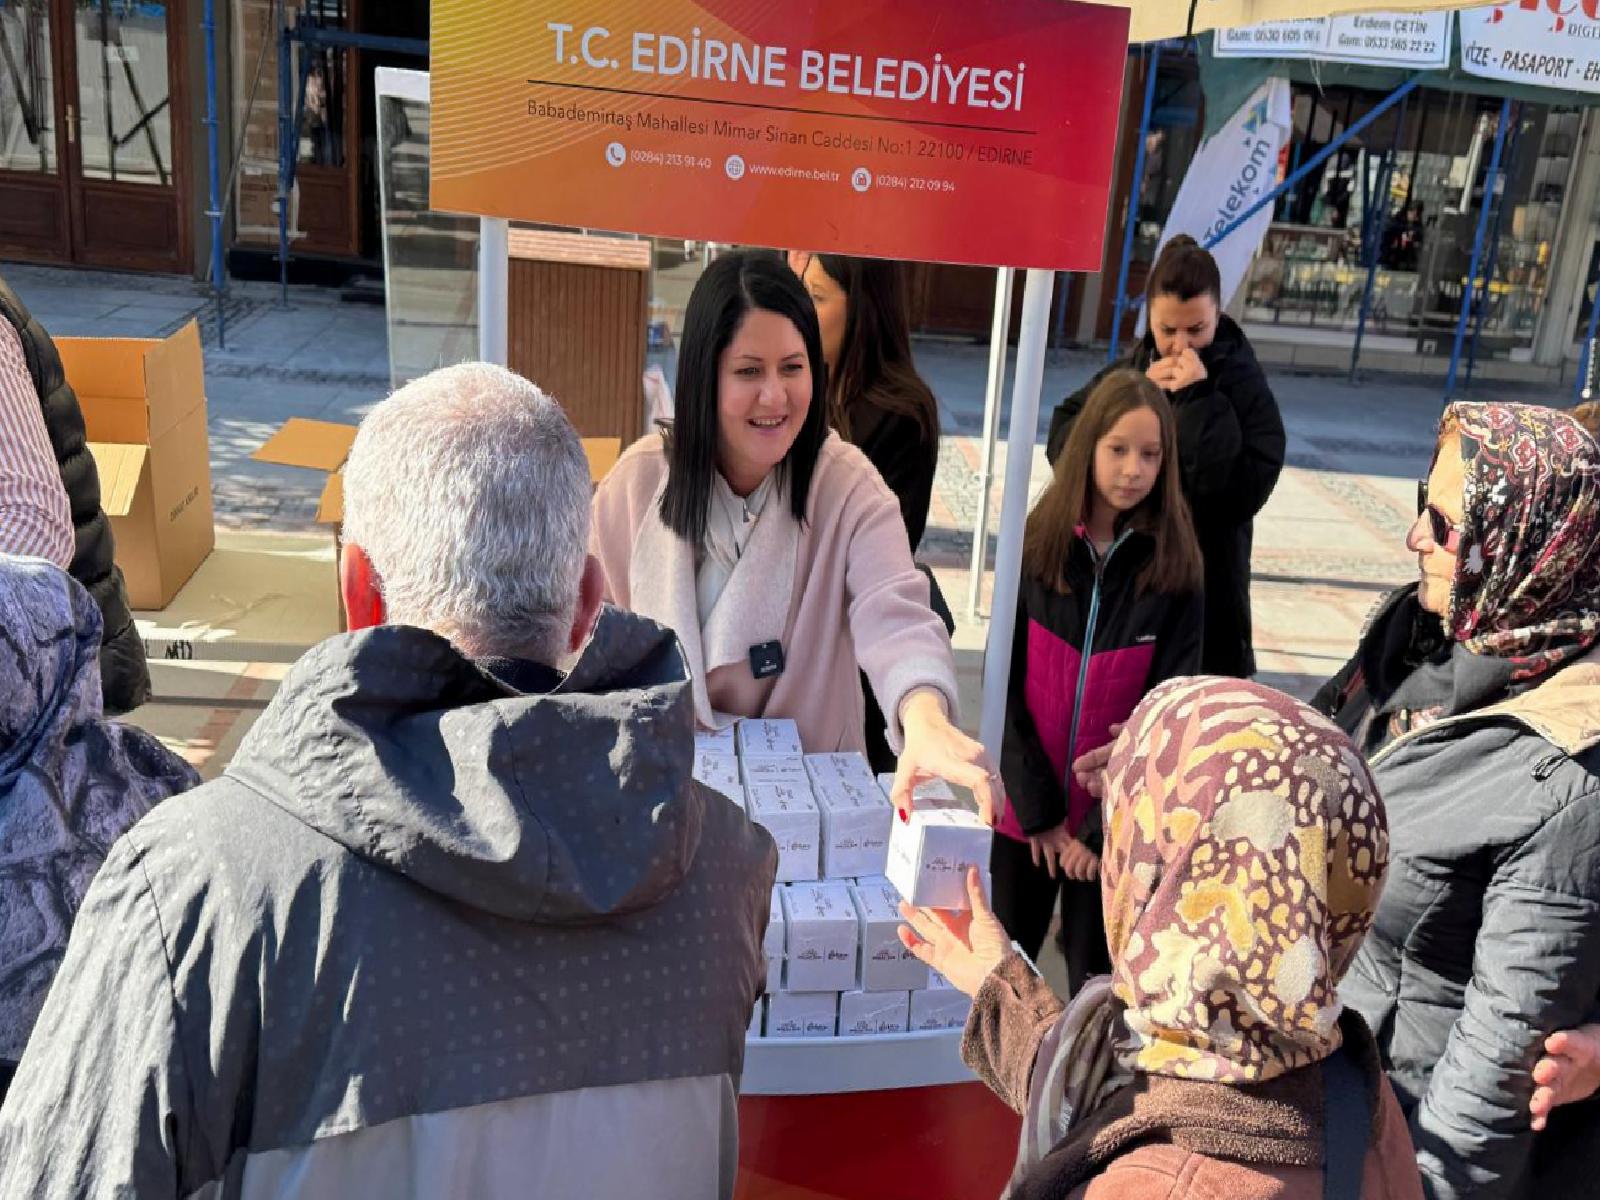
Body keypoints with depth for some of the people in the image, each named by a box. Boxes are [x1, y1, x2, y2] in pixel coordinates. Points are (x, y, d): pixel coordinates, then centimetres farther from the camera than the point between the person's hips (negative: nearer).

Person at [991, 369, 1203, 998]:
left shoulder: (1174, 572, -6)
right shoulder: (1037, 549, -3)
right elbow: (1005, 688, -3)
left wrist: (1104, 826, -10)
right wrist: (1038, 809, -8)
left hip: (1113, 824, -1)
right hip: (1025, 810, 2)